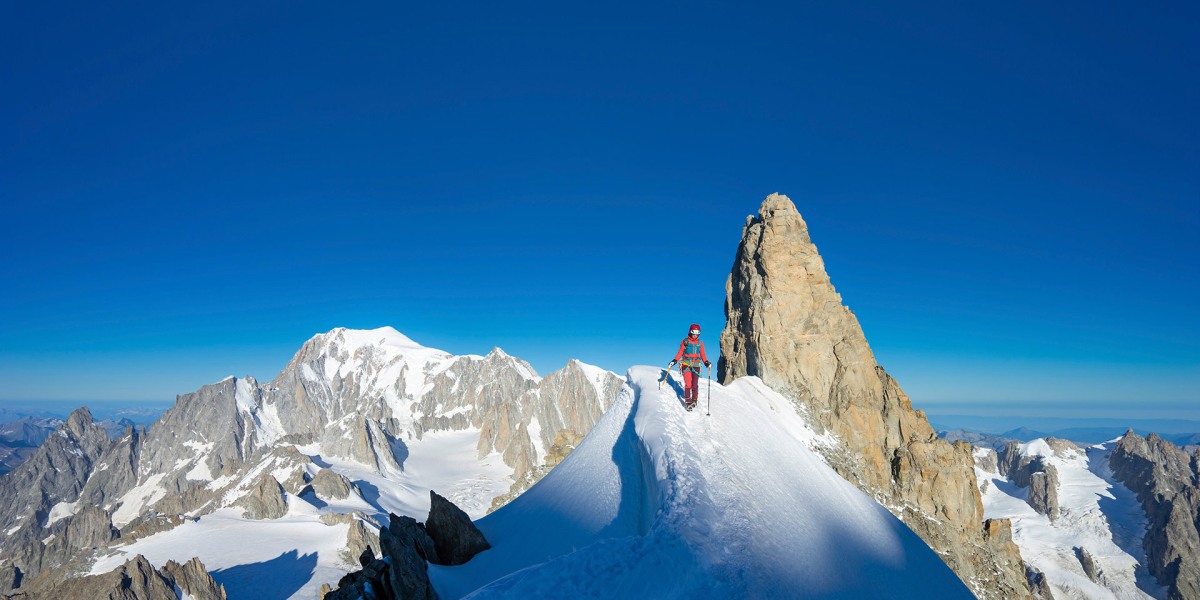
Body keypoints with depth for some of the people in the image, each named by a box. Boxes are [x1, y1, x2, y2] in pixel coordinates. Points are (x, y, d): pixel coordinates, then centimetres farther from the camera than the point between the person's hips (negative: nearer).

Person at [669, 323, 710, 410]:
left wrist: (706, 362, -6)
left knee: (695, 384, -7)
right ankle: (688, 401, -9)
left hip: (696, 365, 2)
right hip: (686, 364, -2)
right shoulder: (685, 341, 3)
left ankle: (694, 400, 5)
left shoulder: (700, 343, 11)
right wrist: (674, 361, -9)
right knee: (688, 383, -12)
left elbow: (703, 355, 11)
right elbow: (680, 353, 4)